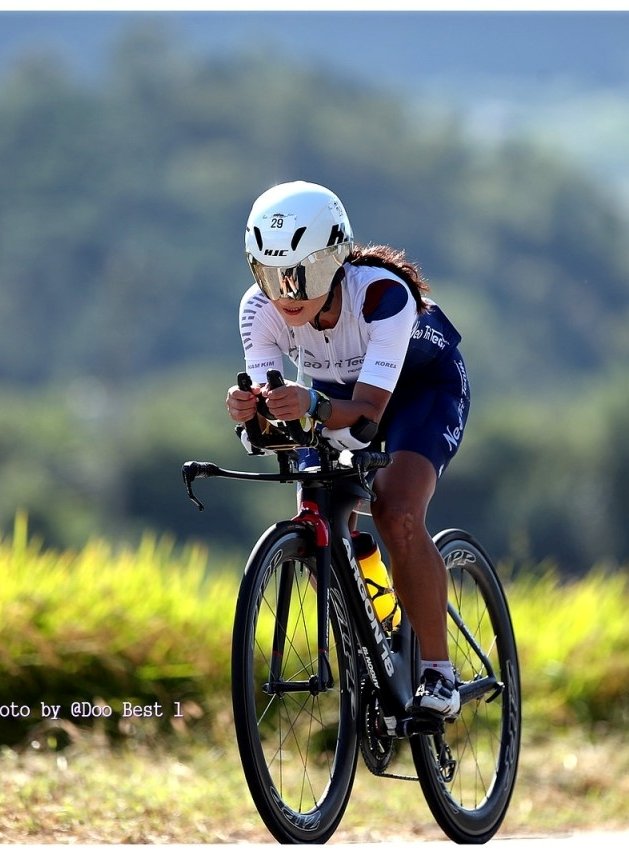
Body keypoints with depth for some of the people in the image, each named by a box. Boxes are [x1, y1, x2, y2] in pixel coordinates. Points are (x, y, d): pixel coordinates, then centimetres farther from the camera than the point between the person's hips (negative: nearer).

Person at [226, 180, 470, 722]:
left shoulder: (382, 294, -39)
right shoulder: (260, 309, -28)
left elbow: (369, 409, -43)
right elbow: (270, 407, -30)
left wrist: (313, 405, -63)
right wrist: (248, 408, -53)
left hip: (422, 386, -5)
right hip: (337, 392, 5)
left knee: (397, 516, -27)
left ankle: (439, 675, -17)